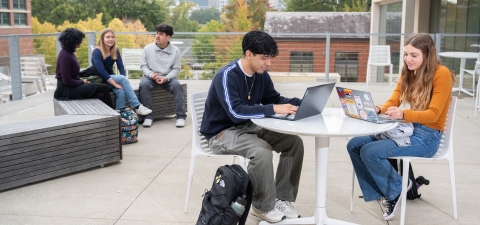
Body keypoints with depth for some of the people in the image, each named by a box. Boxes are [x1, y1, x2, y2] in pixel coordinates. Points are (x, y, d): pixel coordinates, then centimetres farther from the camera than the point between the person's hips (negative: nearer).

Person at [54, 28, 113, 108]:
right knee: (103, 87, -10)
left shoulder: (69, 53, 12)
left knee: (100, 95, -8)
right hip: (67, 89, -9)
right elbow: (67, 81, -20)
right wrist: (82, 82, -8)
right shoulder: (65, 56, -18)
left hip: (73, 86, 9)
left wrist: (83, 81, 2)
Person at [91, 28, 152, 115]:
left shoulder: (115, 51, 4)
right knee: (123, 78, -30)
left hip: (111, 78, 5)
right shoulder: (97, 52, -14)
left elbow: (121, 67, -5)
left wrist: (121, 83, -22)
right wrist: (115, 84, -30)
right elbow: (101, 71, -24)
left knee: (121, 92, -30)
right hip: (100, 81, -5)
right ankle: (137, 106, -34)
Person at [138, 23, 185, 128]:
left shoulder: (175, 50, -2)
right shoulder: (148, 48, -1)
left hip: (168, 78, 0)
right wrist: (151, 74, -19)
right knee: (143, 84, -32)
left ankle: (181, 116, -20)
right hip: (151, 77, 0)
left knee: (177, 85, -30)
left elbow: (176, 69, -2)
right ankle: (148, 116, -24)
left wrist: (166, 78, -20)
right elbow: (143, 66, 2)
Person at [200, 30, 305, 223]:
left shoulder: (261, 75, 0)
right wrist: (273, 109, -37)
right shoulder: (227, 75, -23)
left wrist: (301, 103, -9)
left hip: (247, 127, 8)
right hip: (221, 133, -8)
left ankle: (282, 198, 2)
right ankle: (263, 206, -11)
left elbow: (275, 99, 9)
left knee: (294, 142, -6)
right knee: (261, 150, -33)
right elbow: (236, 112, -34)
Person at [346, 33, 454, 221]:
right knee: (354, 145, -9)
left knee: (370, 152, -25)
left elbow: (433, 114, -20)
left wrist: (403, 114, -38)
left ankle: (396, 190, 0)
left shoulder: (441, 74, -12)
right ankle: (380, 192, 2)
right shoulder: (407, 72, 10)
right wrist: (378, 109, -20)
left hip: (426, 136, -8)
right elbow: (393, 102, 4)